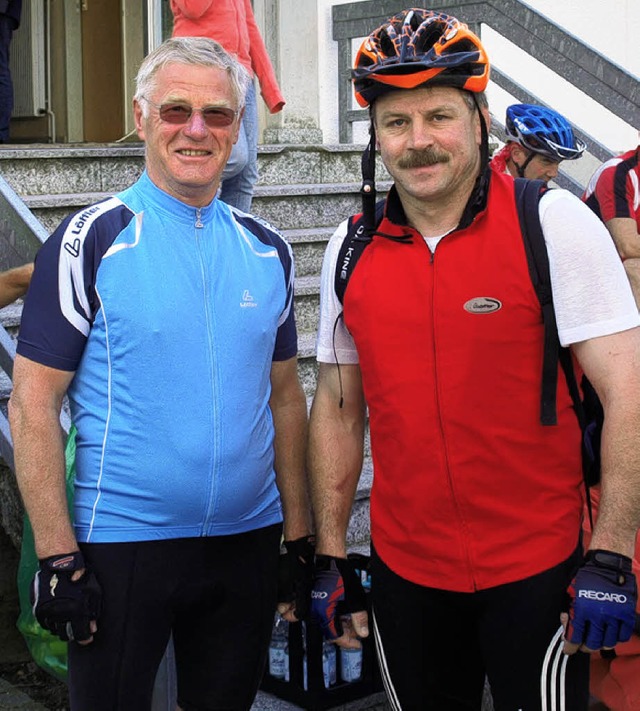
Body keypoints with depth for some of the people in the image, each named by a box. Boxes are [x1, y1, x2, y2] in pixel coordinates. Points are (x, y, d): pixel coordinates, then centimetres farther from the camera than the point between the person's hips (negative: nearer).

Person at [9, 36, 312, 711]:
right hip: (120, 548, -4)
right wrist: (57, 555, -13)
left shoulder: (267, 249, 6)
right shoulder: (92, 240, -8)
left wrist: (299, 530, 9)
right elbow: (32, 403, -10)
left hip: (247, 541, 4)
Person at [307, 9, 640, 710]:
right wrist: (329, 559, 7)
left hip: (537, 570, -3)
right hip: (404, 570, 4)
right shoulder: (351, 250, 1)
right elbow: (337, 408, 8)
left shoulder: (553, 223, -10)